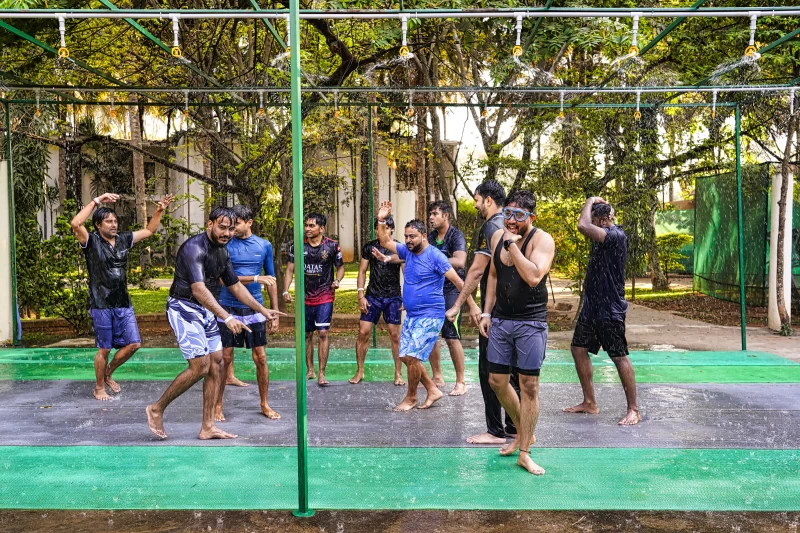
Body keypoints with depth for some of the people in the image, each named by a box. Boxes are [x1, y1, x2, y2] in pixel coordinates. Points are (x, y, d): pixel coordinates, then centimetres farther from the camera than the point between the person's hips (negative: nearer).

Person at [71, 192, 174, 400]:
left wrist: (159, 210, 6)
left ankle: (108, 373, 29)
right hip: (101, 305, -5)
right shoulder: (91, 241, -8)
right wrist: (97, 201, -25)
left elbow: (149, 230, 18)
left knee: (133, 343, 4)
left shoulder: (123, 239, 7)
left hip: (123, 303, 5)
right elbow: (76, 224, -27)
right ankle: (99, 388, 22)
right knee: (104, 349, 3)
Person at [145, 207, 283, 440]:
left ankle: (207, 427, 12)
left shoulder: (222, 251, 8)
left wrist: (263, 310, 14)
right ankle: (156, 409, 5)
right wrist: (227, 318, -39)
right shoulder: (195, 247, -20)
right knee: (200, 366, -14)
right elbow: (198, 289, -31)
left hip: (205, 310, 9)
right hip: (183, 307, -9)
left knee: (217, 365, 4)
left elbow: (235, 285, 18)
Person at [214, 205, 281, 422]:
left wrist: (274, 313, 6)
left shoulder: (264, 245, 3)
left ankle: (264, 405, 19)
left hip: (254, 309, 2)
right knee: (224, 358, 3)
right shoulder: (225, 245, -3)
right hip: (228, 309, -2)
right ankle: (218, 406, 18)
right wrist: (256, 278, -22)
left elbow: (271, 280, 9)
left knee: (261, 358, 4)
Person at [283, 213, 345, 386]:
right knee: (307, 334, 11)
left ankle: (321, 373, -2)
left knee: (323, 333, -10)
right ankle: (310, 370, 24)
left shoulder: (332, 246, -5)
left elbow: (340, 267, 7)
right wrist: (285, 291, -8)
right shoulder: (297, 246, -1)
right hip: (305, 297, 3)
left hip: (325, 297, -2)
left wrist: (337, 280, -13)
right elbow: (290, 270, 3)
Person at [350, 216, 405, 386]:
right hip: (372, 296, 2)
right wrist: (361, 295, -2)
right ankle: (360, 371, 12)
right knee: (363, 332, -2)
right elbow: (362, 272, 6)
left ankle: (398, 373, 12)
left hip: (393, 297, -1)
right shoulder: (369, 247, 3)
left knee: (395, 334, 0)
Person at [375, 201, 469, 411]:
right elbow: (385, 242, 17)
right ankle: (433, 390, 23)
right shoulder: (408, 251, 7)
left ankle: (411, 398, 10)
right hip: (411, 315, 8)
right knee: (406, 357, 10)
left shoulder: (435, 256, -15)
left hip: (430, 316, -8)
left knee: (411, 356, -11)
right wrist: (382, 220, 3)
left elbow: (457, 281, -15)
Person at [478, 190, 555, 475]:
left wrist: (512, 244, -23)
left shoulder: (542, 240, -13)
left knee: (529, 385, 1)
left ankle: (524, 453, 13)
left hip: (531, 322, -6)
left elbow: (533, 276, -29)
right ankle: (523, 432, 33)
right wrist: (486, 312, 11)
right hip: (500, 320, 6)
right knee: (497, 381, 11)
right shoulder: (498, 237, 5)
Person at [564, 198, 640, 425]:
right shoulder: (603, 235, 9)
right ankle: (589, 403, 23)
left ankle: (633, 410, 8)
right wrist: (598, 205, 10)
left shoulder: (616, 235, -19)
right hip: (592, 305, 10)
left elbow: (583, 226, -31)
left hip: (610, 309, -10)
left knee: (619, 357, -3)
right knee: (579, 349, 12)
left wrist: (591, 201, -14)